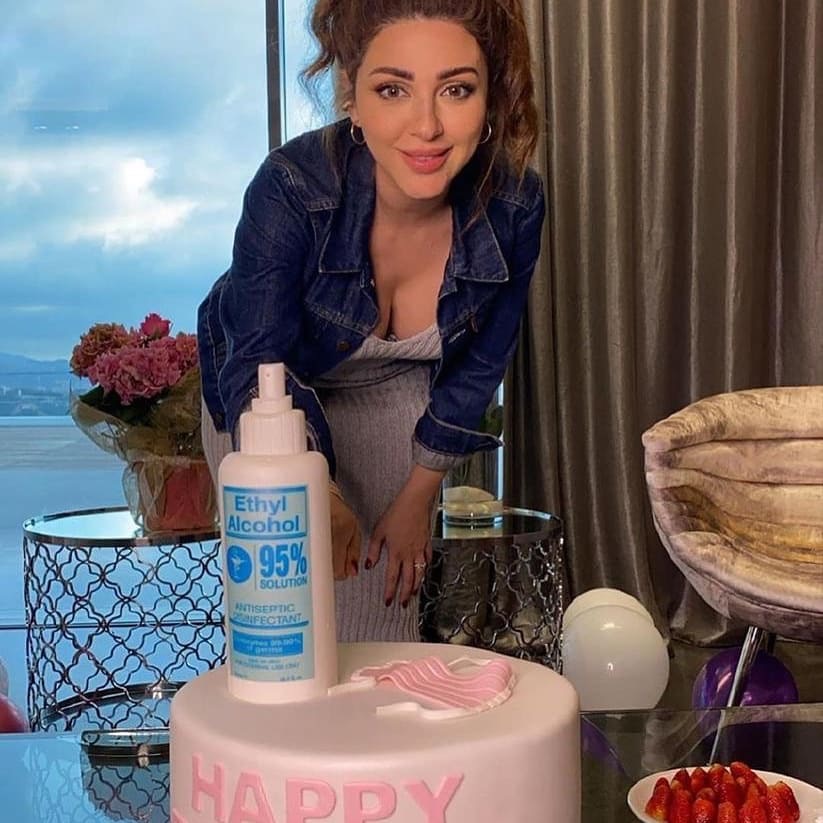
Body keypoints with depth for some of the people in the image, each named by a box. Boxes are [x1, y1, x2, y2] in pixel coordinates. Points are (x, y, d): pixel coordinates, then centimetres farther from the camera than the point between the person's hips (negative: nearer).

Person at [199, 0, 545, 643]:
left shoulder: (513, 204, -25)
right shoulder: (292, 188, -34)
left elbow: (479, 364, -8)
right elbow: (258, 368, -26)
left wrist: (419, 495, -2)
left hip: (398, 394, 2)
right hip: (265, 393, -2)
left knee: (385, 619, 5)